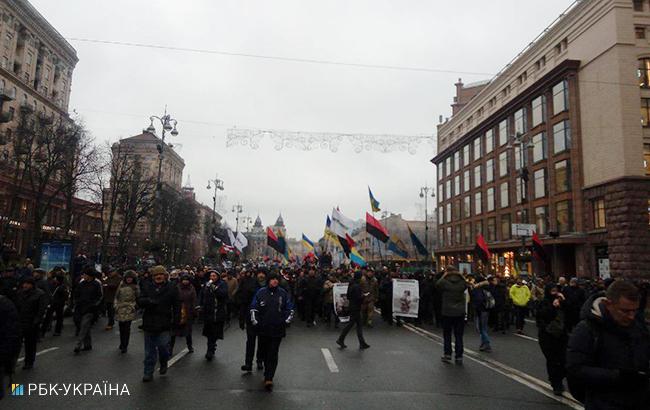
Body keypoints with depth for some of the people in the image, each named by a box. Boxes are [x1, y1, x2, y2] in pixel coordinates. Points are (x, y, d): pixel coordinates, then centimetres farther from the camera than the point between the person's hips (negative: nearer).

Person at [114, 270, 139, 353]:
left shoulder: (135, 287, 1)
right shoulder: (121, 285, 8)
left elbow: (137, 299, 4)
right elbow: (116, 296, 13)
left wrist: (133, 306, -6)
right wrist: (115, 305, 5)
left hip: (129, 311, -3)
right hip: (120, 310, 3)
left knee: (127, 328, -5)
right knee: (121, 327, 10)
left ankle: (124, 346, 2)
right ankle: (122, 343, 28)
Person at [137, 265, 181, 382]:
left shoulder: (172, 287, -1)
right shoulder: (147, 286, 5)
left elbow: (177, 306, 0)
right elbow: (140, 301, 1)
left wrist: (176, 321, -5)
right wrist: (149, 301, -20)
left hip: (164, 323, -2)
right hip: (149, 323, 2)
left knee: (163, 346, -4)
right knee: (149, 350, 9)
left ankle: (164, 363, 27)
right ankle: (148, 373, 21)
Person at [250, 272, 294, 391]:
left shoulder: (283, 293, 1)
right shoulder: (261, 292, 0)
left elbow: (290, 309, 9)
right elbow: (253, 308, 5)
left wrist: (286, 321, 0)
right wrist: (255, 321, 0)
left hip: (277, 329, -2)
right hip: (263, 328, 2)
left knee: (273, 354, -5)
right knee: (264, 352, 14)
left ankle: (268, 379, -6)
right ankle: (268, 374, 34)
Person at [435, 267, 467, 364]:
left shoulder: (444, 282, -13)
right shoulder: (462, 282, -5)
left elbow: (437, 284, 5)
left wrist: (443, 276, 4)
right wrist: (460, 276, 8)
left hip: (447, 313, -2)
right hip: (460, 312, 2)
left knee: (447, 335, 11)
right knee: (459, 336, 8)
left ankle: (447, 355, 11)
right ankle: (459, 357, 11)